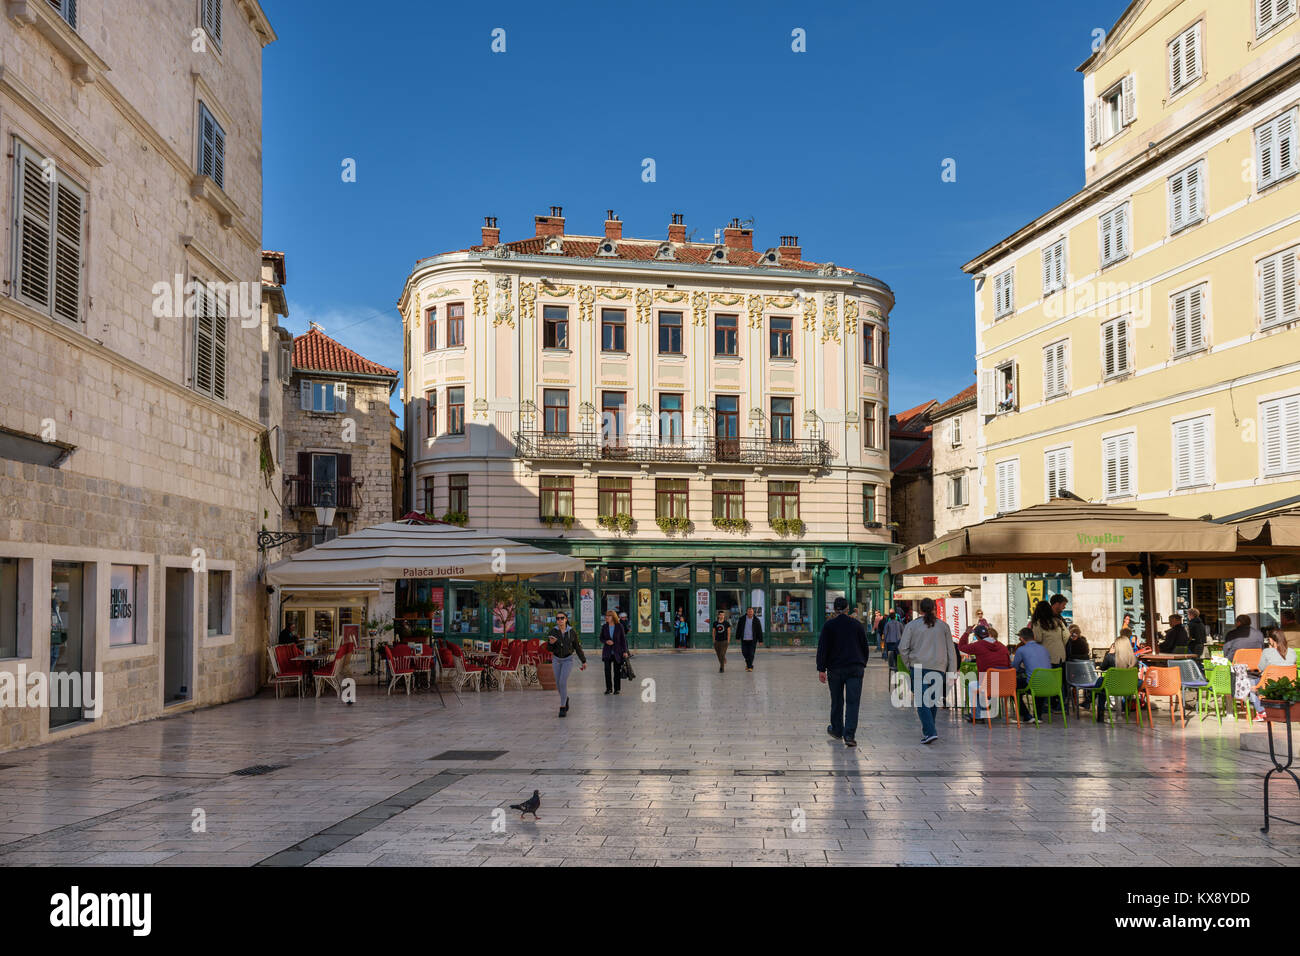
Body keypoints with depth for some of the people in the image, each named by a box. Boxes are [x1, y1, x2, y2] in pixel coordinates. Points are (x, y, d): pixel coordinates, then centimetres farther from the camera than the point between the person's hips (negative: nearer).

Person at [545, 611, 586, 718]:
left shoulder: (572, 632, -10)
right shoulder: (552, 632, -10)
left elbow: (578, 647, 0)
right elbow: (549, 649, -9)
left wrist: (584, 661, 4)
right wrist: (551, 643, -32)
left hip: (568, 659, -2)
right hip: (556, 659, 2)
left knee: (563, 682, -17)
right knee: (558, 684, 10)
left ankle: (563, 708, -8)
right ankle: (565, 699, 41)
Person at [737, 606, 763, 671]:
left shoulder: (756, 620, -3)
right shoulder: (742, 619, 1)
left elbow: (759, 631, 0)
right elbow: (738, 629, 9)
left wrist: (760, 640, -3)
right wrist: (737, 637, 9)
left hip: (752, 640, -2)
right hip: (744, 639, 2)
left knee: (751, 654, -6)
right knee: (744, 652, 2)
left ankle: (750, 666, 4)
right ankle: (748, 662, 30)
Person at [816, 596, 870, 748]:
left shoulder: (829, 625, -3)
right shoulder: (857, 625, 4)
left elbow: (822, 648, -7)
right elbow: (864, 647, 12)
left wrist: (821, 669, -4)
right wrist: (863, 665, 24)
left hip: (835, 668, -1)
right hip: (855, 668, 1)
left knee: (837, 701, 14)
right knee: (853, 702, -2)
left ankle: (837, 730, 28)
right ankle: (849, 735, -11)